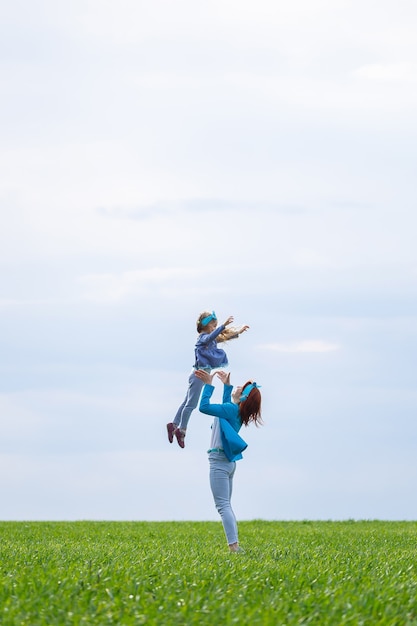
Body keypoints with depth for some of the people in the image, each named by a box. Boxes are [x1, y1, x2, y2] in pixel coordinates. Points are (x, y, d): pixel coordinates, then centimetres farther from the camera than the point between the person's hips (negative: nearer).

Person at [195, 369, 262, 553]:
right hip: (229, 462, 9)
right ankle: (234, 544, 10)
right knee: (226, 505, 14)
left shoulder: (231, 409, -15)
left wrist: (209, 384, -13)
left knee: (223, 505, -12)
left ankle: (233, 546, -20)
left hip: (219, 461, -9)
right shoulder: (236, 411, 10)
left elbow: (204, 407, -21)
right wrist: (227, 385, 31)